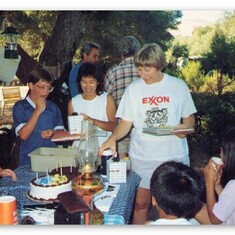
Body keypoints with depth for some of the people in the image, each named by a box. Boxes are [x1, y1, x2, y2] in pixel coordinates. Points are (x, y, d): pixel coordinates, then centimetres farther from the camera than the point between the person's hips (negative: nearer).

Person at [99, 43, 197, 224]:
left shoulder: (178, 86, -1)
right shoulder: (133, 89, 1)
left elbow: (189, 118, 7)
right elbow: (126, 123, 1)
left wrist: (185, 127, -15)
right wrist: (113, 138, -17)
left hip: (174, 155, 0)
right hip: (142, 157, 1)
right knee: (141, 203, 7)